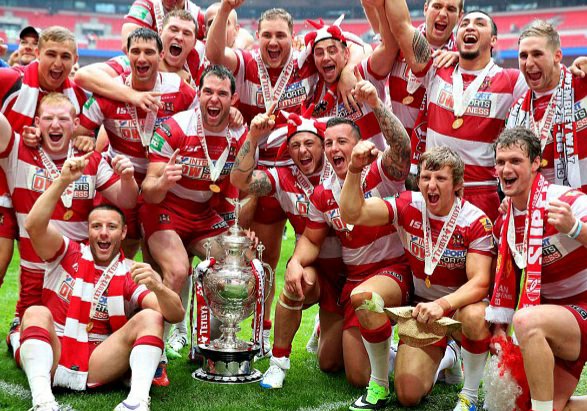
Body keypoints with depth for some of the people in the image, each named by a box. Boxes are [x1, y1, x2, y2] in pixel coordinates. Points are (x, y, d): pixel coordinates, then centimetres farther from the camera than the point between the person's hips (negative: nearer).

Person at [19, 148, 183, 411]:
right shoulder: (67, 255, 7)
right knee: (37, 313, -26)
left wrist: (157, 287, -31)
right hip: (49, 361, 0)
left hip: (97, 369, 0)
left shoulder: (132, 275, 5)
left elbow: (176, 315, -9)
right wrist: (63, 181, -22)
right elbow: (33, 225, -14)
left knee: (150, 317, -16)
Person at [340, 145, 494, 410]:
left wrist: (443, 304, -41)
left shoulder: (476, 222, -18)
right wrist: (355, 171, -32)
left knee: (476, 316, -39)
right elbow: (353, 214, -18)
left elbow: (480, 283, -24)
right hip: (421, 307, 2)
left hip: (460, 305, -2)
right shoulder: (408, 206, -10)